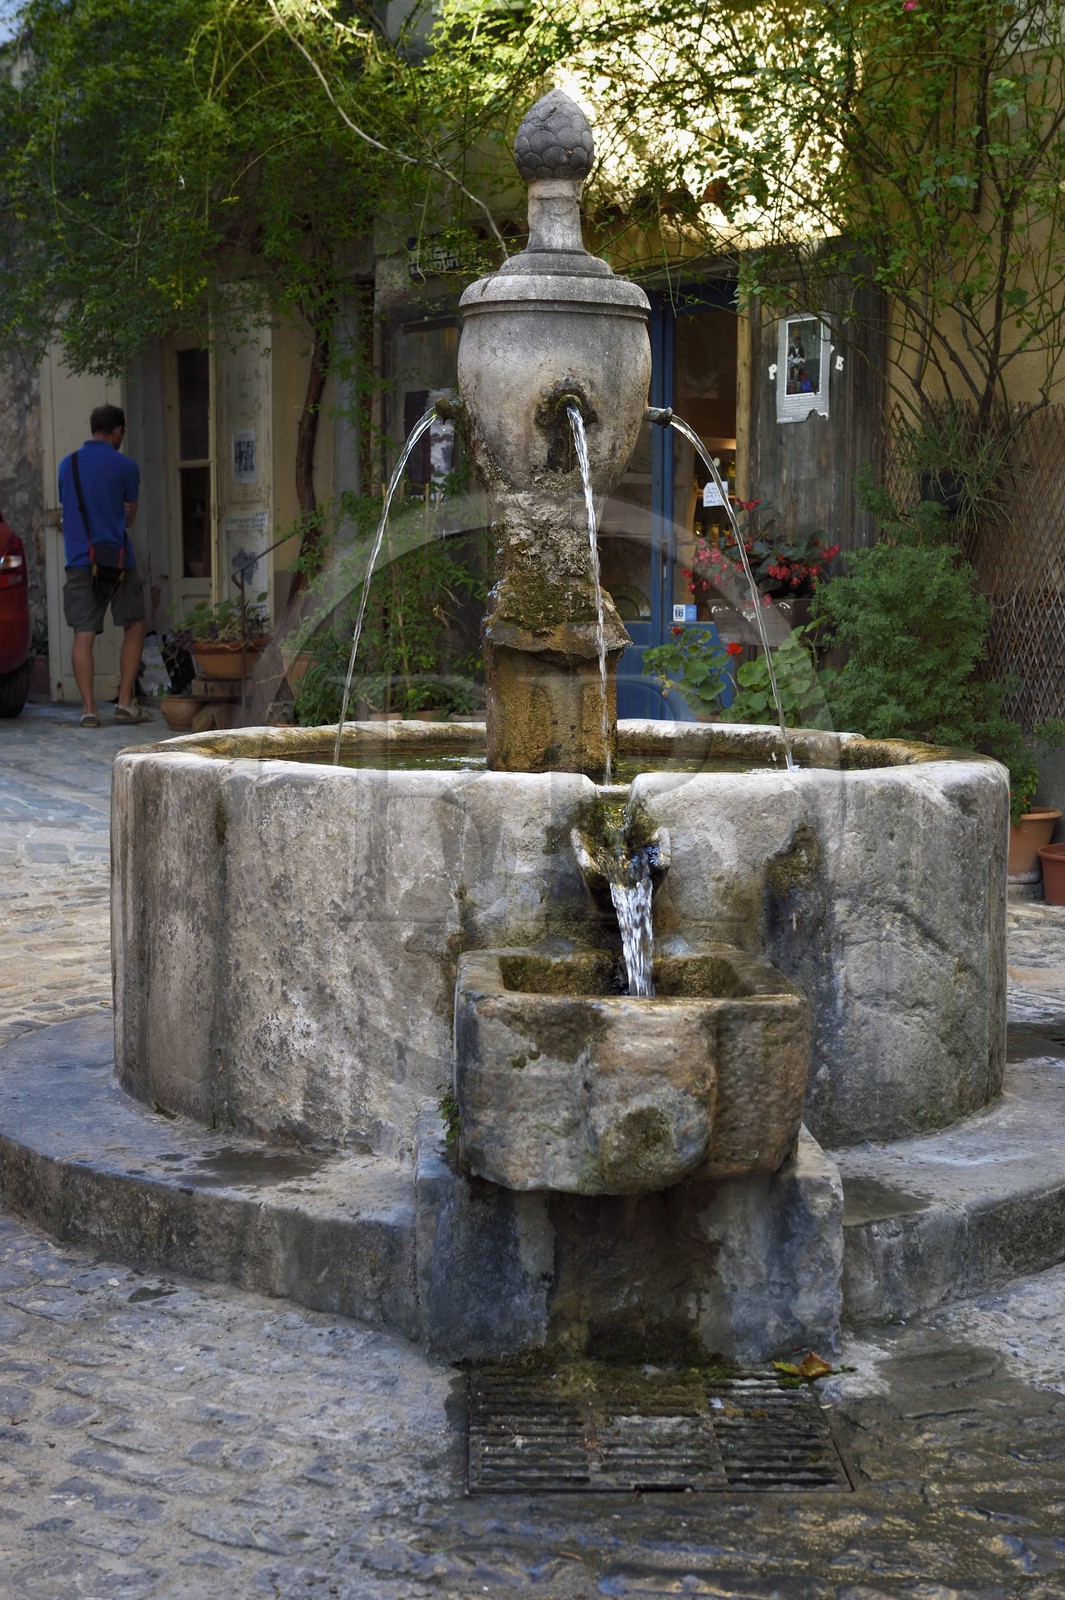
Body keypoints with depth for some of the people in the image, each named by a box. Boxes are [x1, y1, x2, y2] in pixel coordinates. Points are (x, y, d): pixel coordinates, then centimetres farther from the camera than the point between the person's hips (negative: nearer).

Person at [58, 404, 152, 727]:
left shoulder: (67, 465, 9)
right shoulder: (126, 466, -3)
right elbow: (129, 516, 4)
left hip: (79, 560, 3)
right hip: (118, 559, -3)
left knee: (83, 635, 0)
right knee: (133, 627, 12)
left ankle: (88, 708, -6)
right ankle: (126, 702, 6)